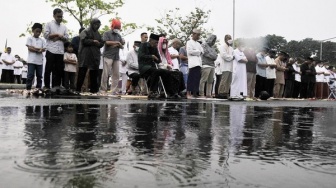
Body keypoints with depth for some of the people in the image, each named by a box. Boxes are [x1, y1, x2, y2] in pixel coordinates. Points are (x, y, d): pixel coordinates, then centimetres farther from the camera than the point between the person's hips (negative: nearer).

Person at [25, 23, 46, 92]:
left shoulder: (42, 40, 14)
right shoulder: (29, 38, 6)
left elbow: (44, 49, 3)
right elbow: (29, 48, -6)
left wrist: (34, 48, -12)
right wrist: (39, 49, -9)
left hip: (40, 61, 4)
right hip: (31, 60, -4)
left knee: (39, 76, 4)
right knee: (30, 75, -6)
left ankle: (38, 88, 8)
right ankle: (28, 89, -4)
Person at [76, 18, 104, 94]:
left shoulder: (98, 34, 20)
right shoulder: (85, 32, 2)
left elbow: (102, 43, 14)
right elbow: (84, 40, -12)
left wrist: (98, 43, -7)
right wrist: (93, 41, -7)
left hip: (95, 56, 6)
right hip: (85, 55, -6)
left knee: (94, 73, 6)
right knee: (82, 72, -7)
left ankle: (93, 89, 11)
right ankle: (78, 89, -5)